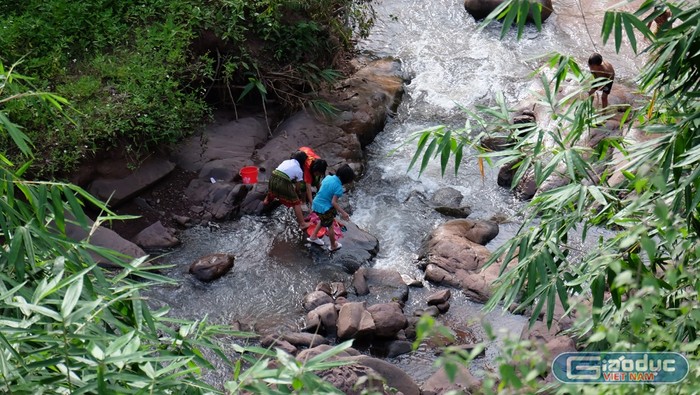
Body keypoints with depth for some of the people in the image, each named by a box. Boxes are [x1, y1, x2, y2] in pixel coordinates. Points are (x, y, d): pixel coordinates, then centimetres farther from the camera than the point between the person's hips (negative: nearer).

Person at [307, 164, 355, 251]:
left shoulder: (328, 177, -4)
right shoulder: (339, 188, -23)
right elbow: (333, 202, -25)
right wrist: (343, 213, -21)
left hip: (316, 204, 7)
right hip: (325, 208, -7)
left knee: (323, 220, 33)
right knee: (330, 226, 14)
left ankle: (313, 236, 40)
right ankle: (333, 246, 32)